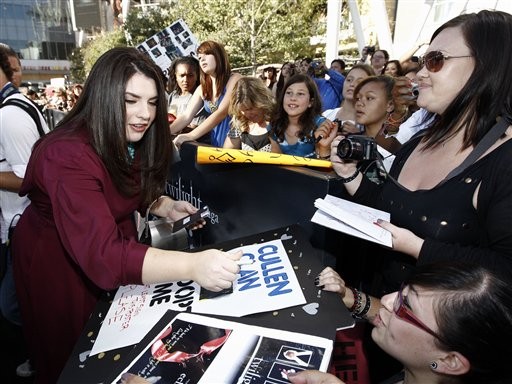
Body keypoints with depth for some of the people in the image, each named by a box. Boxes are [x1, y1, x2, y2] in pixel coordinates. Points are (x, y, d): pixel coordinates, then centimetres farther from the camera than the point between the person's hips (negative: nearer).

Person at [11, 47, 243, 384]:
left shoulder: (131, 141, -10)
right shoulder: (69, 156, -34)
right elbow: (102, 255, -45)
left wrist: (166, 207, -14)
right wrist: (193, 265, -57)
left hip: (118, 248, 7)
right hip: (56, 264, -6)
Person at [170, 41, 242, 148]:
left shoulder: (235, 79, -7)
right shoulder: (202, 88, 11)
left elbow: (222, 112, -18)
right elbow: (186, 116, 5)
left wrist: (190, 136, -26)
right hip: (216, 143, 5)